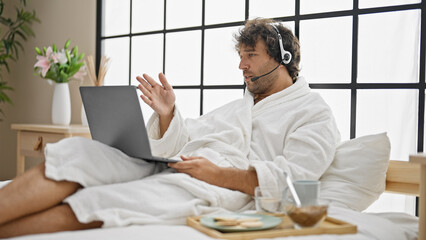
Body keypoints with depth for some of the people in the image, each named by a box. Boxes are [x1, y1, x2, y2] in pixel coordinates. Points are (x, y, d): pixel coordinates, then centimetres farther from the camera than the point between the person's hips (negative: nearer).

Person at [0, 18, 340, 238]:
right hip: (166, 170, 7)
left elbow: (292, 176, -8)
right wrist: (167, 114, 6)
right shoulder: (235, 107, 33)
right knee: (77, 152, -18)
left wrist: (218, 174, -15)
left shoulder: (314, 113, 10)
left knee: (88, 205, -28)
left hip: (218, 191, -7)